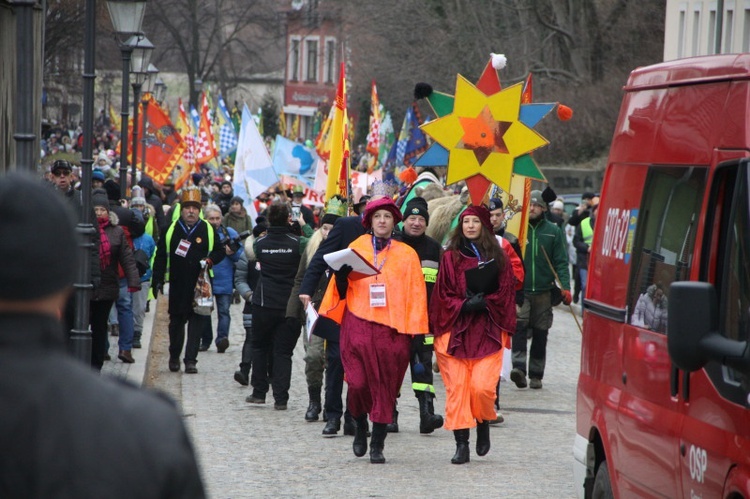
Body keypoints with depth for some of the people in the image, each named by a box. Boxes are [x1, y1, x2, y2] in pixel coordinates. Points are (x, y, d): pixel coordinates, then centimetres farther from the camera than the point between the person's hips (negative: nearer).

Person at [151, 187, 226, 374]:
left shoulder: (208, 230, 5)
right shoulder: (171, 230, 6)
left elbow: (220, 251, 10)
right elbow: (160, 258, 6)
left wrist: (210, 260, -12)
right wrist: (157, 281, 0)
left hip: (200, 285, -1)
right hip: (177, 286, 1)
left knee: (196, 323, -4)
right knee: (176, 322, 10)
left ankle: (191, 360, -3)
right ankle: (174, 357, 26)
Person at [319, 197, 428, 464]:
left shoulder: (407, 255, 10)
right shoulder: (356, 248, 11)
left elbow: (416, 294, 7)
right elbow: (341, 291, 13)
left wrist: (414, 331, -2)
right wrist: (341, 277, -10)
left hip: (392, 329, 0)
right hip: (358, 325, 0)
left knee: (385, 387, 0)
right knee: (358, 383, -11)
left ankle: (377, 444, 8)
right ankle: (360, 426, 17)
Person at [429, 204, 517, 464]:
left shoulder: (498, 257, 9)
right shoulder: (450, 257, 7)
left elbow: (506, 292, 6)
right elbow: (442, 295, 4)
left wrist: (483, 303, -9)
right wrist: (465, 305, -11)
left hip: (487, 331, 0)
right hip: (455, 331, 0)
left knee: (482, 386, -12)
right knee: (457, 387, -6)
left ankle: (483, 424, 18)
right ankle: (461, 445, -2)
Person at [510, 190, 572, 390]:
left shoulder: (553, 231, 5)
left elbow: (561, 262, 4)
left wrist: (565, 287, -7)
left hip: (543, 291, 1)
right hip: (519, 290, -1)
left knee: (540, 333, 7)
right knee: (518, 326, -18)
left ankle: (536, 375, 15)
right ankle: (519, 367, -26)